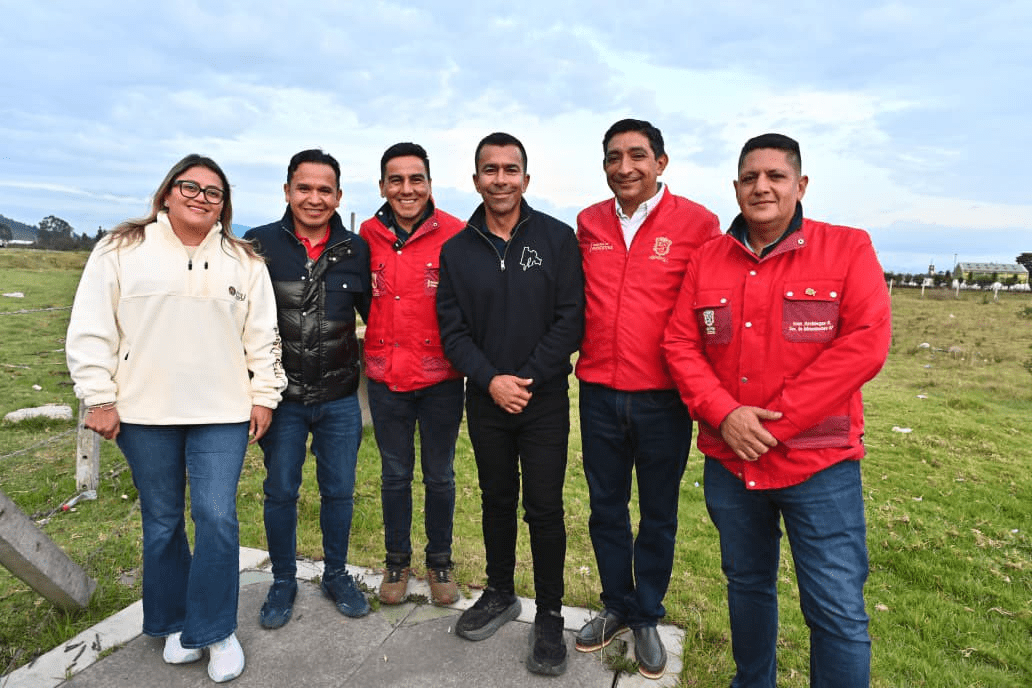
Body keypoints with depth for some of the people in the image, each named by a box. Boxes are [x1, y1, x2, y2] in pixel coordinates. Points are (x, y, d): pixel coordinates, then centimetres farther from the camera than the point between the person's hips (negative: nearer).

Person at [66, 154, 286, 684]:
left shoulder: (244, 261, 6)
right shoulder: (121, 250, 2)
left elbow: (262, 335, 6)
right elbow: (91, 330, 1)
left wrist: (264, 395, 2)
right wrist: (99, 398, -3)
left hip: (222, 413, 0)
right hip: (144, 415, 0)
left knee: (217, 517, -4)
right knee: (161, 521, 12)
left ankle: (215, 630, 15)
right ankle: (173, 623, 32)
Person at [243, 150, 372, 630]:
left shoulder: (356, 249, -1)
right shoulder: (259, 244, -5)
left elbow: (375, 314, 9)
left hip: (340, 398, 1)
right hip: (282, 397, -1)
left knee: (339, 491, 12)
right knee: (280, 492, 12)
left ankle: (336, 575, 34)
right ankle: (283, 581, 33)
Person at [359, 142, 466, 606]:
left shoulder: (455, 234, -8)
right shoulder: (367, 235, 1)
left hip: (441, 378, -2)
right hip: (386, 376, 2)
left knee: (439, 475, 13)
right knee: (394, 475, 16)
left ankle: (439, 561, 34)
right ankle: (397, 560, 36)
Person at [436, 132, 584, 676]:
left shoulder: (557, 238, -3)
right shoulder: (456, 250, 5)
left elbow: (570, 319, -9)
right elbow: (452, 329, 1)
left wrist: (527, 379, -15)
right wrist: (491, 380, -13)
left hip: (544, 400, -2)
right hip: (485, 401, 3)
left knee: (544, 508, 3)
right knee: (497, 500, 16)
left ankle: (549, 616, 21)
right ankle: (500, 595, 36)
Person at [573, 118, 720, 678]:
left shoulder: (697, 223, -6)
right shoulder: (587, 224, 5)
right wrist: (582, 356, 6)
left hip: (663, 397, -3)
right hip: (599, 394, 3)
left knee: (659, 515, 13)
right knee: (606, 509, 16)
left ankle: (647, 618, 34)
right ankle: (616, 606, 38)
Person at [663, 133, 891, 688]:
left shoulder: (848, 249, -3)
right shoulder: (707, 260, 6)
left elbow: (865, 345, -13)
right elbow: (681, 346, 2)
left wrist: (774, 421, -16)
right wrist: (725, 415, -14)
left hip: (819, 462, -3)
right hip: (728, 461, 4)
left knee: (837, 611, 1)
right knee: (746, 585, 20)